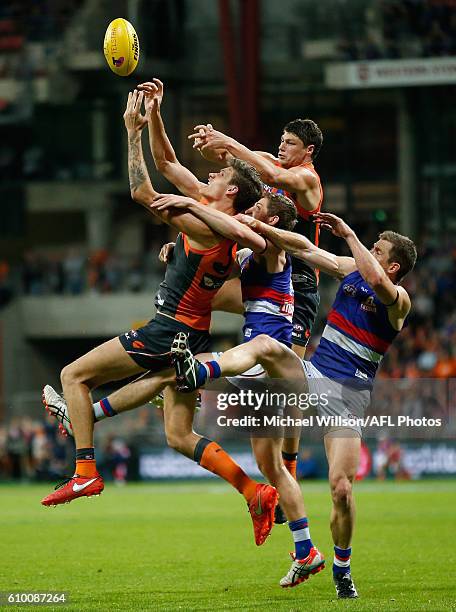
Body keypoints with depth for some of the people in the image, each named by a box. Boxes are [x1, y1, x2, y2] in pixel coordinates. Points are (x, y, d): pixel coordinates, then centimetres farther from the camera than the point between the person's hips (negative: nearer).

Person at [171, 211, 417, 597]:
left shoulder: (399, 301, -11)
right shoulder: (351, 270, 8)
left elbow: (376, 281, -34)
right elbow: (305, 249, 10)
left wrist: (348, 234, -28)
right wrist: (258, 227, 1)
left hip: (346, 397, -4)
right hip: (311, 374, 5)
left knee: (341, 489, -13)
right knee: (264, 345, -26)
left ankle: (342, 569, 9)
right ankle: (194, 375, -48)